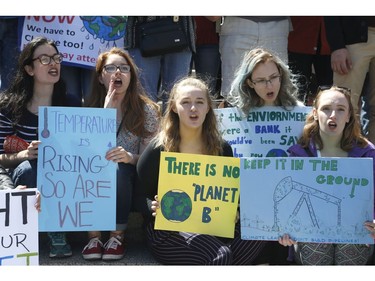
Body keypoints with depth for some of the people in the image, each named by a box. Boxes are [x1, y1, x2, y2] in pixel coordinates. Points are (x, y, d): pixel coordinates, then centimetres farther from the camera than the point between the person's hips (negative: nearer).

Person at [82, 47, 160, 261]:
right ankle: (94, 235, -20)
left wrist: (130, 157, -31)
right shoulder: (90, 108, 0)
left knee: (118, 168, -33)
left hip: (130, 182, -2)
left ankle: (118, 236, -18)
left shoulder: (147, 110, -5)